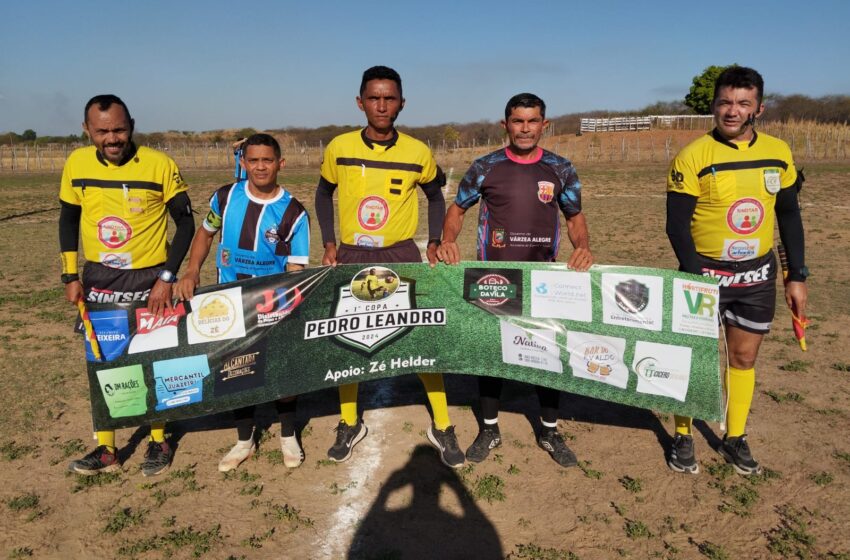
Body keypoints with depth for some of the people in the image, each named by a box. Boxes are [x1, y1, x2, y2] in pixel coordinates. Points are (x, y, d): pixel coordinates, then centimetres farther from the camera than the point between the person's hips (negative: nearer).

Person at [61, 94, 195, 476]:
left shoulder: (160, 165, -13)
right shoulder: (76, 163, -3)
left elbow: (186, 222, -6)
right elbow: (68, 220, 10)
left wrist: (167, 277, -13)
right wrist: (71, 276, 3)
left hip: (148, 281, -3)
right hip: (98, 280, 3)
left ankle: (158, 442, 27)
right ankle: (106, 449, 25)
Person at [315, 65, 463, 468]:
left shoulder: (418, 152, -5)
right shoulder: (339, 147, -3)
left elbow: (436, 196, 11)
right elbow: (323, 194, 12)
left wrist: (433, 243, 0)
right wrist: (329, 243, 2)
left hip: (402, 255, -1)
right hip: (352, 256, 1)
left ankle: (441, 427, 16)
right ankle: (349, 424, 28)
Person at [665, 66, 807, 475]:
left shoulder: (778, 152, 2)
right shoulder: (693, 156, -13)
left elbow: (789, 216, 9)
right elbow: (676, 224, -12)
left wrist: (797, 276, 7)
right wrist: (697, 278, -18)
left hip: (758, 275, 4)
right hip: (705, 273, -4)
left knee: (744, 357, 13)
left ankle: (735, 439, 29)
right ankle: (683, 437, 22)